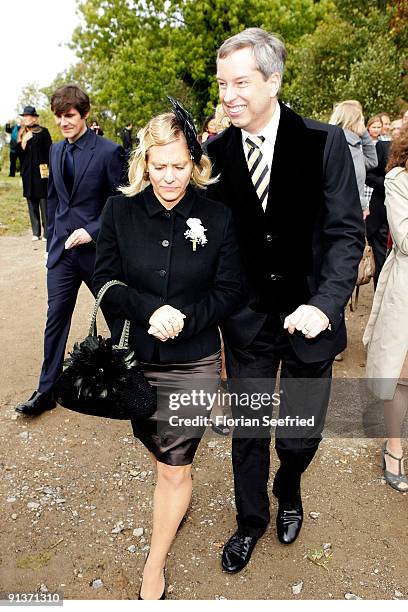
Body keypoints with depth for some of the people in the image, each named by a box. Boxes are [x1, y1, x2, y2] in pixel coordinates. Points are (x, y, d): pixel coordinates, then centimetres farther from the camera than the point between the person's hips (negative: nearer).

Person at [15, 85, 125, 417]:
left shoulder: (109, 151, -10)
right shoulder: (56, 150, 10)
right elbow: (53, 198, 16)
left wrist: (93, 230, -18)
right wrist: (51, 241, 16)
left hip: (97, 249, -5)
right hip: (62, 250, 5)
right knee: (56, 318, 8)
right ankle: (47, 391, 21)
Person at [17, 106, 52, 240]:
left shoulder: (43, 132, 0)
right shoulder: (22, 134, 14)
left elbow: (49, 152, -2)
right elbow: (19, 153, 8)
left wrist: (47, 168, -7)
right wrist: (24, 141, -7)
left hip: (41, 172, -5)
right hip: (28, 173, 5)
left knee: (44, 202, -7)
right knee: (32, 203, 5)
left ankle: (47, 233, -3)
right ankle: (36, 232, 10)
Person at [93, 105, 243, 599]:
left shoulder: (217, 216, -8)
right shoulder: (120, 210, -5)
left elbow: (229, 290, -4)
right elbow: (105, 281, -4)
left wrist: (184, 318, -19)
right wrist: (151, 309, -20)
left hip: (194, 361, -2)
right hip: (135, 357, 2)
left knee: (175, 469, 7)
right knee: (156, 449, 23)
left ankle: (154, 568, 32)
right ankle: (176, 495, 57)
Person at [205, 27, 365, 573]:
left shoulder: (324, 141, -10)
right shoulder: (217, 151, -3)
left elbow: (347, 232, -12)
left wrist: (327, 303, -25)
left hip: (309, 318, -1)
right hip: (247, 320, 2)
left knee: (301, 433, 14)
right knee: (247, 427, 16)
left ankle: (288, 491, 51)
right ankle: (251, 520, 43)